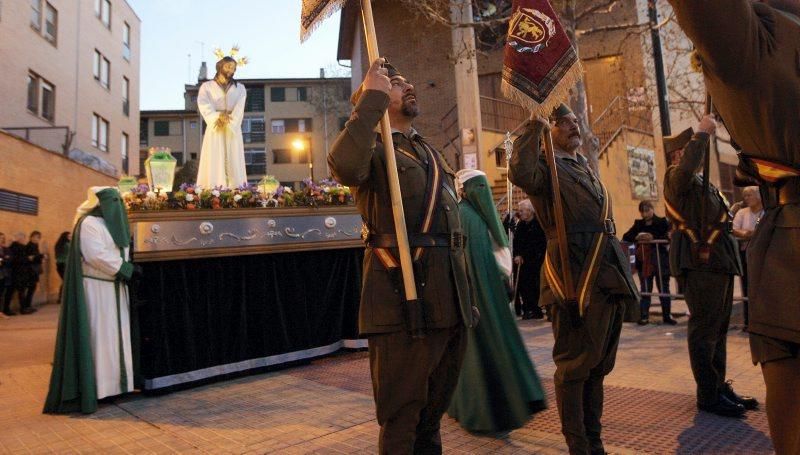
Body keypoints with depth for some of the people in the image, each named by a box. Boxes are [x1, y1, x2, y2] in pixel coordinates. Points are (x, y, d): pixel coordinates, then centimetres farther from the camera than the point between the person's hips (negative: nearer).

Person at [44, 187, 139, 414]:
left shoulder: (111, 224, 16)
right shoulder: (89, 223, -12)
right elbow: (97, 256, -22)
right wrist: (127, 268, -16)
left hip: (113, 287, 9)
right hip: (96, 288, -9)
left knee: (114, 333, 10)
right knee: (96, 334, -6)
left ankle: (110, 381, 17)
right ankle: (90, 388, 0)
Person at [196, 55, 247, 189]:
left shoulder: (240, 88, 17)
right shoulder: (207, 86, 12)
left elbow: (240, 106, -1)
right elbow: (203, 104, -5)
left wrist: (228, 118, -19)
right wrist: (218, 116, -22)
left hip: (233, 129, 2)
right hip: (214, 129, -1)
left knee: (234, 162, -5)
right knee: (214, 162, -9)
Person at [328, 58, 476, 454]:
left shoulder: (430, 153, 22)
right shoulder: (374, 147, -1)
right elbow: (344, 166, -29)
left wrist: (465, 297, 21)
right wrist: (372, 96, -17)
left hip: (450, 302, 8)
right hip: (403, 301, -7)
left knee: (433, 411, 20)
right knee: (401, 419, 5)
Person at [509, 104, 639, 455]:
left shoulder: (584, 166, 21)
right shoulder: (545, 166, -4)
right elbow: (521, 174, -31)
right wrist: (534, 128, -16)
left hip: (609, 272, 9)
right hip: (577, 275, -9)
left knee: (599, 364, 16)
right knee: (575, 365, 0)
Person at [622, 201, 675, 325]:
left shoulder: (662, 222, 0)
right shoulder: (638, 224, 9)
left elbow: (668, 238, -13)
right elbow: (625, 237, 1)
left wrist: (653, 238, -29)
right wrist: (636, 237, -19)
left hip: (661, 261, -2)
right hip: (644, 262, 2)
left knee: (664, 289, 8)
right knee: (645, 290, 6)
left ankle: (667, 315, 18)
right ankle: (644, 316, 12)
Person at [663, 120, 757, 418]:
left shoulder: (701, 182, 23)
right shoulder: (676, 177, -8)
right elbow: (686, 168, -33)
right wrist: (703, 132, -21)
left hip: (719, 263, 10)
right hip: (700, 262, -10)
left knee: (718, 329, 15)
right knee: (704, 329, -5)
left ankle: (719, 386, 26)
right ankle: (708, 395, 3)